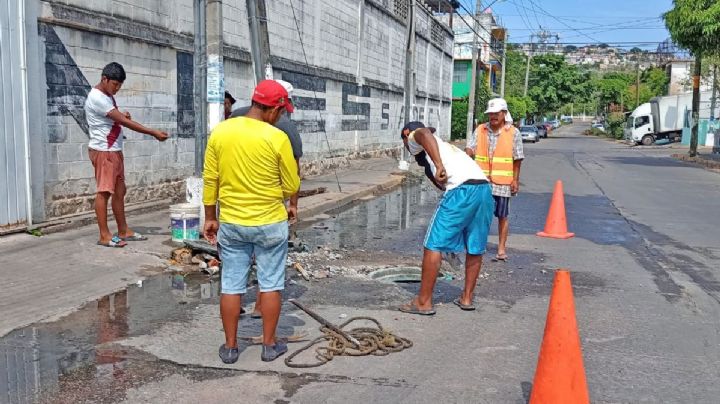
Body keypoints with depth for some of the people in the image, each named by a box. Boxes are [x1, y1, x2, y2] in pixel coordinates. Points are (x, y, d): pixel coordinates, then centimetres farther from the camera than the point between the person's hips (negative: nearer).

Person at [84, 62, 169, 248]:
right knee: (104, 192, -6)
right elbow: (124, 122, -22)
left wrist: (122, 116, 1)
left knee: (119, 191, 11)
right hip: (103, 151, -9)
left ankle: (124, 231, 18)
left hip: (115, 150, 10)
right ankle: (104, 235, -2)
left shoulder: (108, 96, 14)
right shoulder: (97, 98, -17)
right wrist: (153, 133, -22)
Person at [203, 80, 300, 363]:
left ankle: (230, 347, 22)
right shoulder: (277, 138, -14)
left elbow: (210, 180, 2)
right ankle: (269, 345, 22)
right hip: (270, 224, -3)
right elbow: (291, 187, -7)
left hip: (231, 223, 3)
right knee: (270, 284, 11)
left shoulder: (219, 132, -3)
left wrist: (210, 218, 11)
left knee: (231, 286, 12)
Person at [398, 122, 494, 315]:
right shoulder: (444, 145, 37)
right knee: (475, 248, 19)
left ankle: (424, 302, 4)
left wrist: (439, 166, -21)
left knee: (433, 245, 0)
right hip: (484, 189, 8)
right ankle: (467, 298, 29)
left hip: (461, 190, -8)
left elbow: (425, 133, -13)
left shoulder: (415, 137, 13)